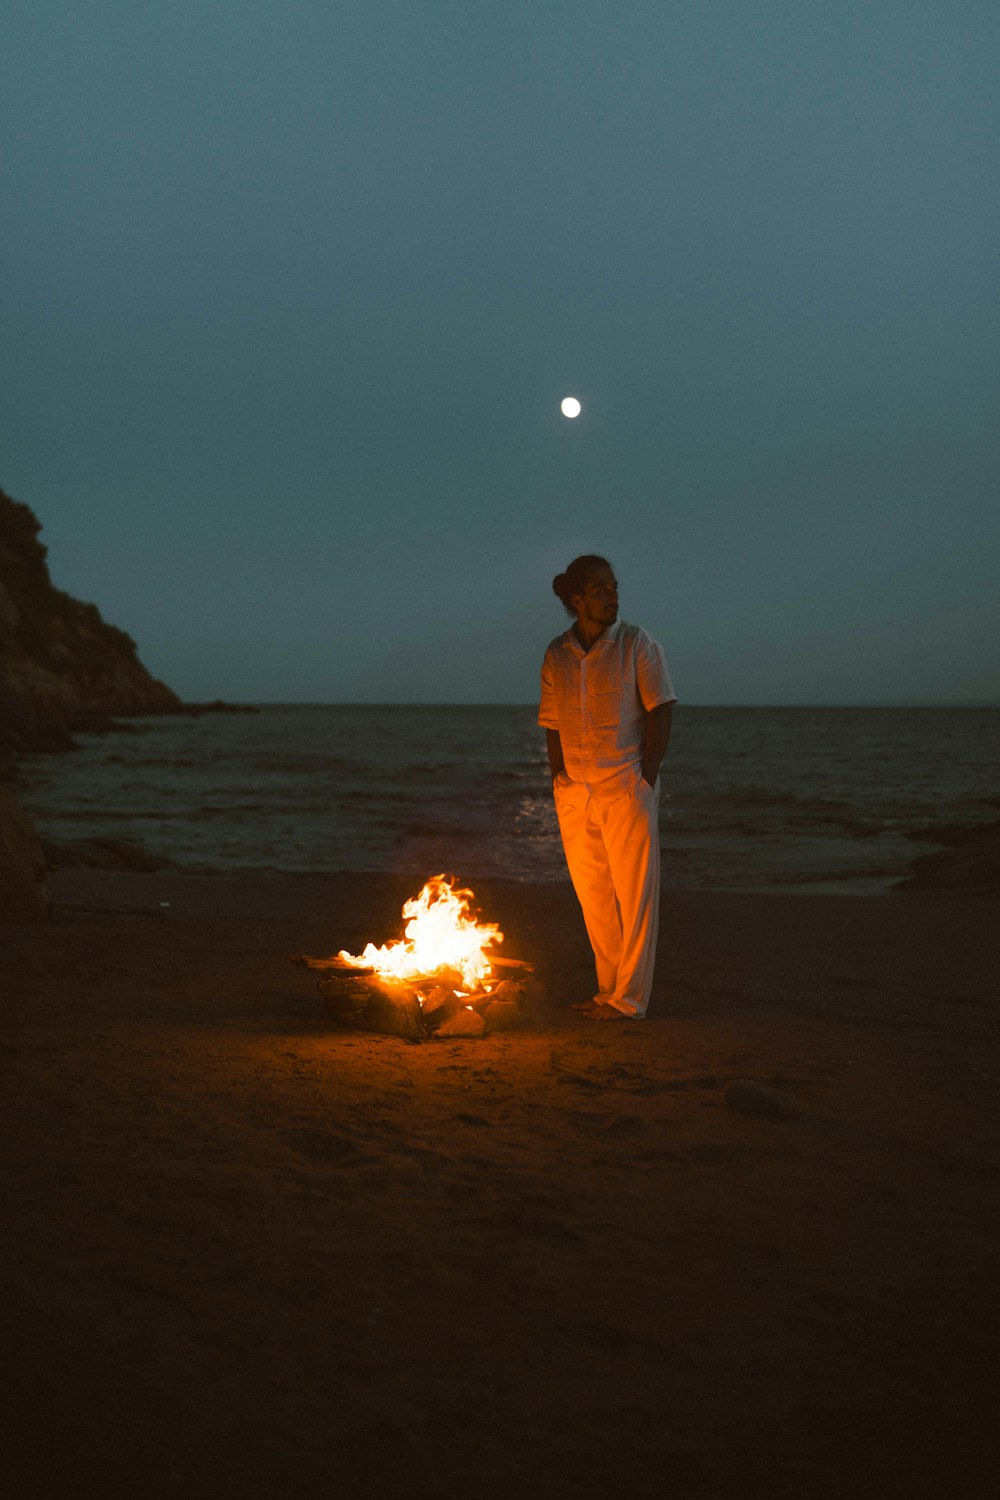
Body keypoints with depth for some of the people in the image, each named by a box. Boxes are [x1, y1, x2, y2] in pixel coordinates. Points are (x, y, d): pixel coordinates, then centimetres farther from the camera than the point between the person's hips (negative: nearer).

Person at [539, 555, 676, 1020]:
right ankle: (610, 990, 22)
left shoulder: (638, 645, -2)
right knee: (592, 896, 10)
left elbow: (660, 713, -5)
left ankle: (629, 998, 2)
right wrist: (559, 777, 3)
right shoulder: (556, 655, 8)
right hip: (574, 795, 4)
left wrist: (646, 777, -11)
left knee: (634, 894, -3)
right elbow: (552, 724, 13)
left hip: (626, 788, -4)